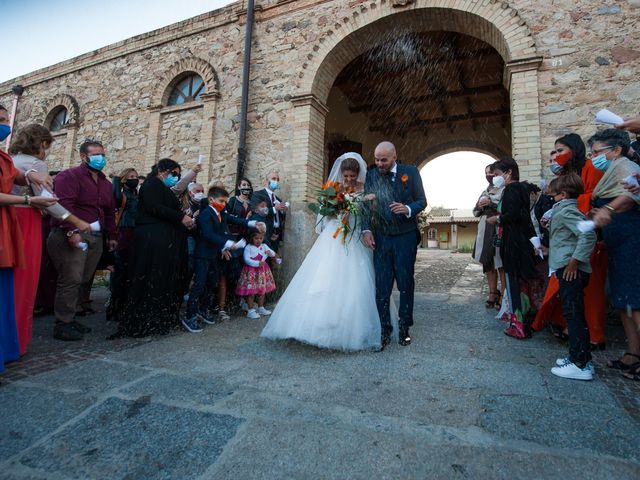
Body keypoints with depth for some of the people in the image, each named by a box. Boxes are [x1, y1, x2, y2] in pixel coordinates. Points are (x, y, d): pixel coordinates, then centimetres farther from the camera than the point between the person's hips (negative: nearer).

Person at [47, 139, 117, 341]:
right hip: (73, 235, -7)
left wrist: (111, 236, 20)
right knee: (71, 279, -9)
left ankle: (71, 318, 16)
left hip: (96, 237, 7)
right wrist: (71, 231, -25)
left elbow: (109, 211, 23)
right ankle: (63, 324, -1)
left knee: (84, 279, 7)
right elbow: (65, 204, -16)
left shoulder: (106, 183, 21)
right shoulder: (69, 176, -2)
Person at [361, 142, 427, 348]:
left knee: (405, 283, 9)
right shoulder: (371, 175, 6)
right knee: (381, 286, 0)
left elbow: (422, 200, 2)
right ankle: (384, 331, 11)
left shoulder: (410, 172, 2)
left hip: (405, 237, -1)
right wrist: (366, 229, -11)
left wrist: (408, 209, -19)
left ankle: (404, 327, 24)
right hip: (380, 238, 1)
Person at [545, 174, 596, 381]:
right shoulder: (565, 210, 18)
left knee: (574, 315, -7)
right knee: (574, 315, 14)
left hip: (570, 270, -11)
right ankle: (578, 357, 24)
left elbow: (588, 234, -24)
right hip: (567, 270, 11)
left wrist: (575, 260, -22)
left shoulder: (567, 211, -12)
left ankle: (582, 364, 0)